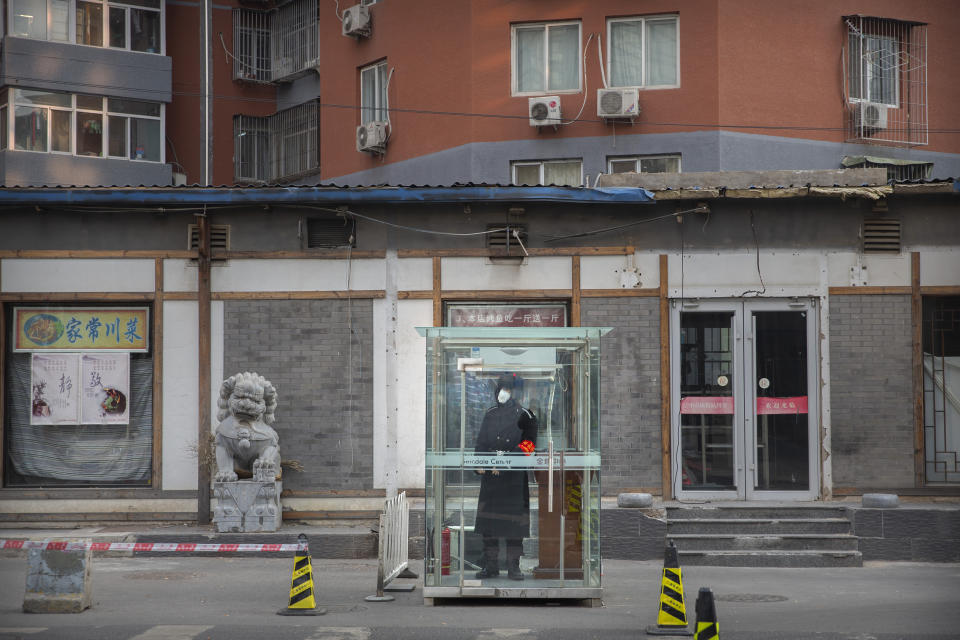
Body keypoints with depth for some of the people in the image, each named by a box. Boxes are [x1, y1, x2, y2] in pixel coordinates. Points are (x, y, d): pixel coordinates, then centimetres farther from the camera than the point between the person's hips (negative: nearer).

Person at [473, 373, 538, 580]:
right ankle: (490, 565, 10)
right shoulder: (490, 415, 15)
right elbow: (481, 441, 15)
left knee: (514, 522, -5)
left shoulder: (523, 415, 0)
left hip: (514, 476, -4)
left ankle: (514, 567, 1)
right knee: (488, 520, 3)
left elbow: (527, 444, -7)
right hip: (490, 476, 4)